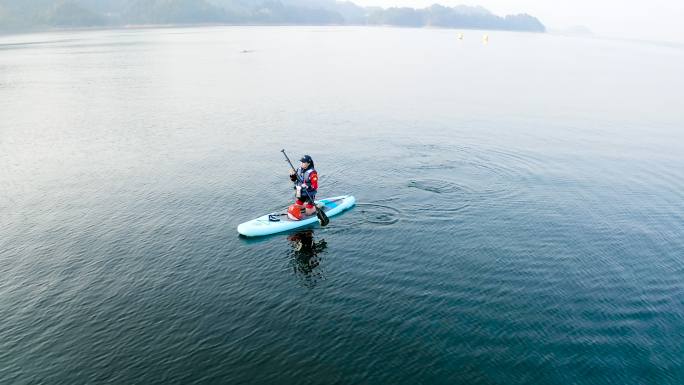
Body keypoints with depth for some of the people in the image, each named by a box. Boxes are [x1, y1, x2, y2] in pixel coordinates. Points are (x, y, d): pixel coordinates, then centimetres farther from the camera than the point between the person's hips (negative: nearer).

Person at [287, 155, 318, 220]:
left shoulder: (312, 173, -22)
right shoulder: (299, 169, -1)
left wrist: (307, 186, -39)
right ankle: (306, 205, 33)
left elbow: (315, 186, -23)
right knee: (296, 208, 14)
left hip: (309, 195, -7)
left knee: (308, 213, -3)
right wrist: (292, 175, -9)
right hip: (300, 194, 7)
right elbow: (294, 179, 11)